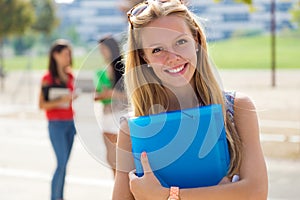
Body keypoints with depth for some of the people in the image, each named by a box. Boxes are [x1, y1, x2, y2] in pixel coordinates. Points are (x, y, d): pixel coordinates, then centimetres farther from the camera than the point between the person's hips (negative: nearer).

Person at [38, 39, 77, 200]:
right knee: (62, 163, -11)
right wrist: (61, 100, -21)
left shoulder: (69, 76, 10)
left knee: (64, 164, 6)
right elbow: (42, 105, -10)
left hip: (70, 123, 6)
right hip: (56, 125, -6)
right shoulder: (48, 78, -7)